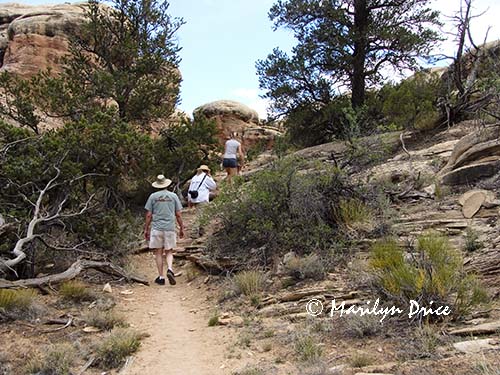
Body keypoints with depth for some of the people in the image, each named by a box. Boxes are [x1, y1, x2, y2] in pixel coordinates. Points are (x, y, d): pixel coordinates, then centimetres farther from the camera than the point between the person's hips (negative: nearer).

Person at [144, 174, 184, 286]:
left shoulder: (153, 196, 2)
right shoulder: (173, 196, 4)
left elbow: (149, 215, 0)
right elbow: (178, 215, 4)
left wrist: (146, 229, 8)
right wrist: (181, 228, 12)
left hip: (156, 228, -1)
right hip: (170, 228, 1)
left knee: (158, 253, 7)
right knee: (169, 252, 11)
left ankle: (161, 277, 7)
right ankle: (170, 269, -15)